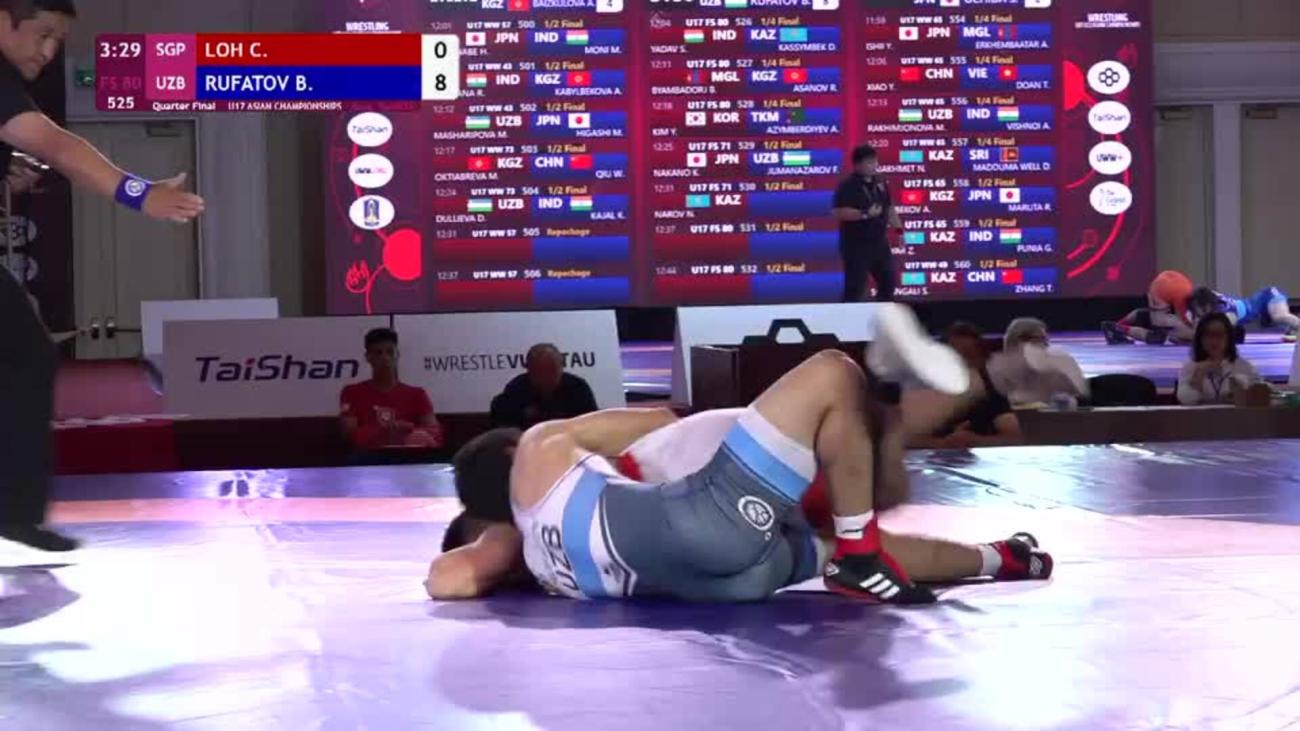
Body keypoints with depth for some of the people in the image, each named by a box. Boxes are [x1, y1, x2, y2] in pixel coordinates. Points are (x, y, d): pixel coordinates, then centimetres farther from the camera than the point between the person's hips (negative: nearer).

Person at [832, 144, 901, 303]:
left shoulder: (880, 183, 9)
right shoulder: (848, 186, -14)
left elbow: (889, 209, 19)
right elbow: (837, 212, -24)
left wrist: (898, 229, 11)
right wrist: (865, 214, -27)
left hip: (879, 242, 8)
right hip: (856, 245, -8)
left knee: (888, 281, 15)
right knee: (855, 287, -7)